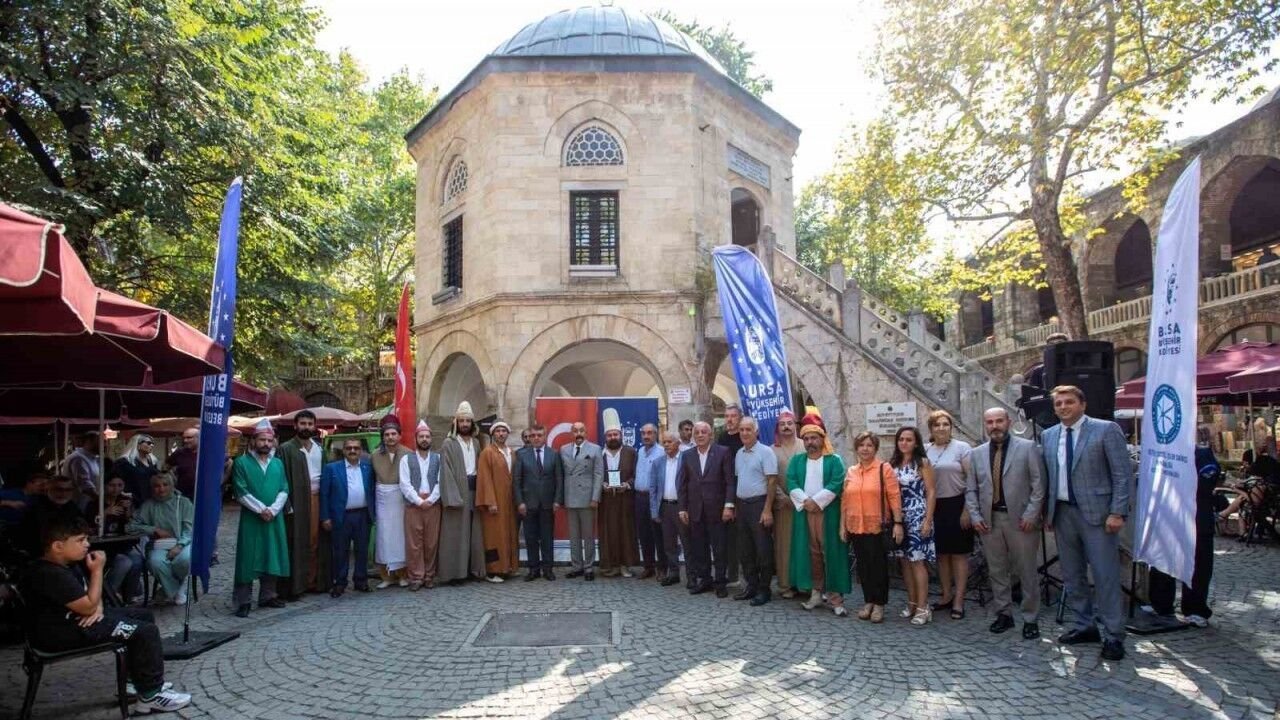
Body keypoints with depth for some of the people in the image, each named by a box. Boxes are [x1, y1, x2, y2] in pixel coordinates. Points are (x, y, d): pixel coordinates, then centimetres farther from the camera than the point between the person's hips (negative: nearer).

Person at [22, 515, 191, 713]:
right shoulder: (51, 575, -25)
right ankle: (150, 695, -7)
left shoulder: (67, 564, 8)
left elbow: (88, 596, 18)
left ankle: (143, 680, 20)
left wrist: (98, 607, -5)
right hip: (63, 632, -11)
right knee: (146, 631, -16)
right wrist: (97, 570, -19)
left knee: (144, 616, 15)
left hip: (75, 617, 11)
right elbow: (88, 607, -24)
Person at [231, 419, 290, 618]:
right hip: (250, 519, -4)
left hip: (274, 519, 4)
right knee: (248, 559, -3)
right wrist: (261, 509, -14)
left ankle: (267, 596, 20)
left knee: (272, 557, 9)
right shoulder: (242, 462, -3)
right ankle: (242, 601, 2)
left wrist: (272, 510, -10)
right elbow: (242, 493, -9)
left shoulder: (278, 463, 10)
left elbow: (284, 491, 5)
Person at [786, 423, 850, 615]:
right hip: (804, 512, 3)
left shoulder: (834, 460, 3)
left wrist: (816, 501, -15)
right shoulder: (796, 461, 12)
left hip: (828, 512, -3)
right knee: (811, 552, 5)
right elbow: (791, 483, 1)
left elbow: (836, 484, -10)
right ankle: (816, 592, 12)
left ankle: (834, 595, -2)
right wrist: (804, 501, -13)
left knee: (830, 552, -4)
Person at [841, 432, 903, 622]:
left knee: (879, 565, 3)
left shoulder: (884, 468, -3)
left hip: (877, 527, -4)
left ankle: (879, 604, 14)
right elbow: (844, 500, 12)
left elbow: (894, 496, -7)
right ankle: (868, 601, 22)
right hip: (855, 527, 4)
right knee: (863, 566, 11)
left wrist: (898, 523, -12)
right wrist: (842, 525, 10)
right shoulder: (851, 472, 11)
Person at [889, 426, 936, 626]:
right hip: (899, 517, 5)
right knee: (905, 560, 9)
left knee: (917, 560, -7)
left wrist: (928, 520, -13)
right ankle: (912, 603, 19)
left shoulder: (923, 463, -5)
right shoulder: (893, 464, 8)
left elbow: (931, 492, -7)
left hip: (917, 516, -5)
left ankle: (923, 608, -2)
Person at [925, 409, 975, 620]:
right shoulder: (925, 450, 5)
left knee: (959, 554, 2)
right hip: (934, 508, 4)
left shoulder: (962, 448, -5)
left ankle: (959, 601, 6)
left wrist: (967, 510, -11)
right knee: (941, 554, 11)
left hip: (956, 505, -4)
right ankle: (947, 596, 23)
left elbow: (971, 480, -7)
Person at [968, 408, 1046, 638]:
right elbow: (972, 489, 12)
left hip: (1020, 520, -3)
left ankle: (1030, 619, 14)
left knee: (1027, 571, 3)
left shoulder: (1028, 448, -1)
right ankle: (1004, 614, 21)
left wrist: (1031, 515, -11)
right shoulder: (977, 454, 9)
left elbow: (1038, 484, -4)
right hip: (989, 520, 3)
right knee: (996, 571, 9)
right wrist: (975, 516, 1)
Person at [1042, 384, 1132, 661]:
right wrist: (1048, 512, 9)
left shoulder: (1106, 430, -5)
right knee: (1072, 575, 12)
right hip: (1062, 512, 6)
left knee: (1106, 576, -3)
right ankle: (1085, 626, 25)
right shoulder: (1048, 436, 10)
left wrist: (1117, 512, -13)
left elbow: (1122, 474, -7)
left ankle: (1113, 636, 6)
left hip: (1096, 513, -5)